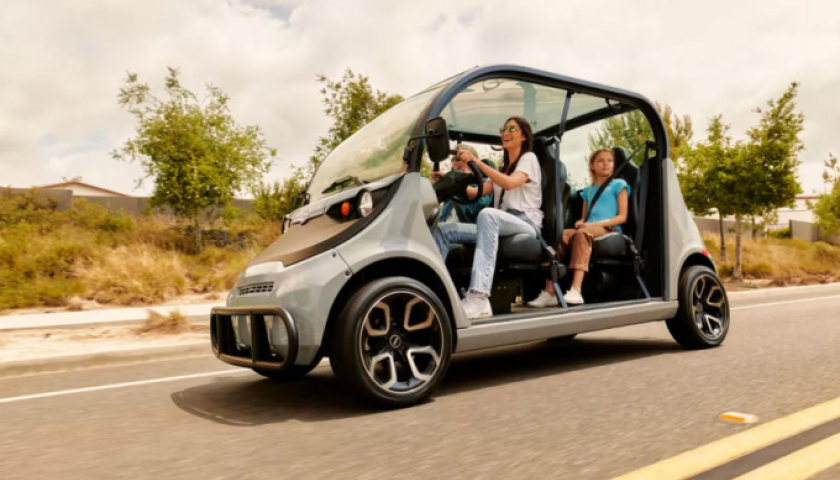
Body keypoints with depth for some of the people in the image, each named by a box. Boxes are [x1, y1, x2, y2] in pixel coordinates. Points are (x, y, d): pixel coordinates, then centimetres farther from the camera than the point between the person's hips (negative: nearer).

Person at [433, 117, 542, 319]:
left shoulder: (529, 158, 4)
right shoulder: (504, 166, 28)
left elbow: (509, 183, -18)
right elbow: (478, 192, 15)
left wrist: (476, 161, -24)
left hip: (526, 223, -8)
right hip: (501, 224, 8)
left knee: (488, 214, -41)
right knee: (442, 230, -9)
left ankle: (479, 298, -54)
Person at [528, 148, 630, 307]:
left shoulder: (618, 185, 12)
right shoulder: (588, 190, 27)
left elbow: (622, 216, 1)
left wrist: (596, 224, -13)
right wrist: (580, 222, -2)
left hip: (609, 229, -5)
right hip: (588, 228, 5)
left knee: (582, 233, -38)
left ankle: (576, 291, -49)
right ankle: (549, 292, -34)